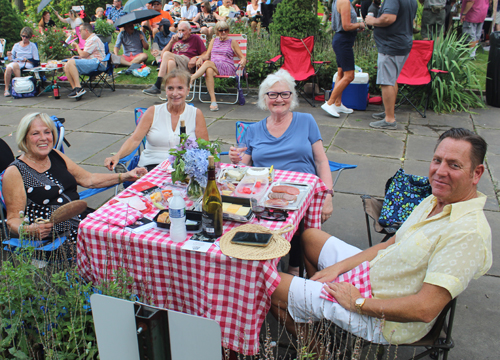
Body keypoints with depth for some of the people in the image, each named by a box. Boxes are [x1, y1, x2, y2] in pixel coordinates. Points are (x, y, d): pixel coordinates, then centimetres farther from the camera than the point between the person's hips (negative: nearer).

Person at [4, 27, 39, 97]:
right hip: (16, 63, 4)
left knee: (15, 65, -38)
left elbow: (36, 61, -1)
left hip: (28, 65, -3)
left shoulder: (32, 46, 8)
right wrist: (9, 56, -3)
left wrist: (26, 60, -13)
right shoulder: (16, 45, 19)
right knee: (8, 68, -33)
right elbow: (11, 59, 19)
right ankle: (6, 89, -29)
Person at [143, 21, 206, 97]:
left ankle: (157, 86, -30)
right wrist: (172, 42, 11)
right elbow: (162, 55, 21)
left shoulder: (195, 38, 22)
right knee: (170, 62, -35)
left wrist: (196, 58, -10)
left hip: (187, 65, -3)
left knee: (167, 54, -29)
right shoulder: (176, 40, 32)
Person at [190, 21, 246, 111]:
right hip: (212, 66, 2)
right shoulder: (214, 41, 26)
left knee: (207, 63, -34)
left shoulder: (232, 42, 17)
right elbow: (207, 55, 21)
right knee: (209, 70, -38)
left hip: (228, 68, -2)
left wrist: (243, 60, -12)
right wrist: (200, 58, -3)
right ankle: (213, 101, -45)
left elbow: (242, 57, 13)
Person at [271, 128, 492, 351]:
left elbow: (425, 309, -33)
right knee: (309, 236, 23)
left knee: (272, 287, -6)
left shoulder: (469, 232, -29)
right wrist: (338, 267, 0)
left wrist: (358, 303, -21)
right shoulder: (435, 201, 2)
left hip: (381, 318, -9)